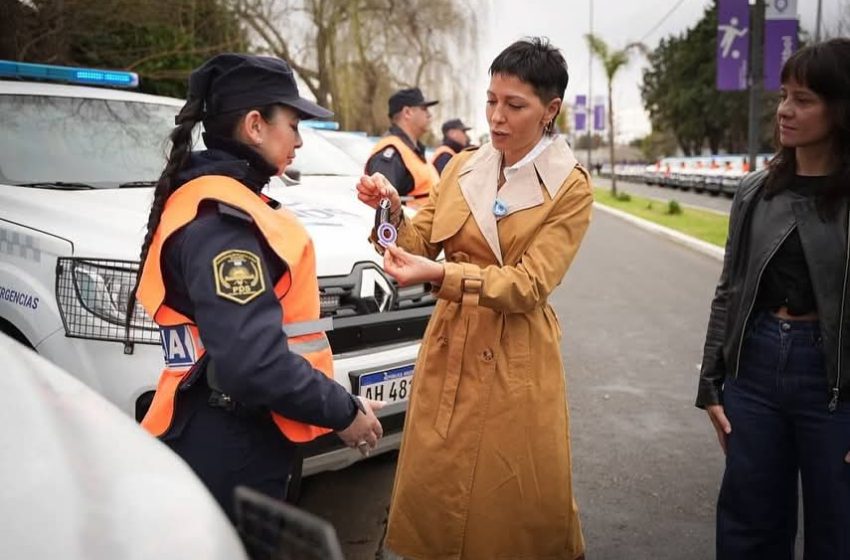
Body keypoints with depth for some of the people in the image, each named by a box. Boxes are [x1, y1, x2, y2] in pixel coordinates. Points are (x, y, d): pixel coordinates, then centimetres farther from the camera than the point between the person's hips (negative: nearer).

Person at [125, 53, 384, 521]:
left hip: (229, 439, 10)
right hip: (230, 450, -10)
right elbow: (252, 361, -30)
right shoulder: (222, 218, -21)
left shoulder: (212, 202, 12)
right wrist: (343, 412, -18)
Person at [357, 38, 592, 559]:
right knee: (435, 489, 11)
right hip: (448, 346, 4)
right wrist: (393, 213, -15)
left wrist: (441, 275, -27)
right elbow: (420, 246, 5)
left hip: (516, 361, -4)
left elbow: (527, 285, -16)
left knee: (521, 502, 7)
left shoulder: (570, 188, -8)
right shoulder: (460, 168, 6)